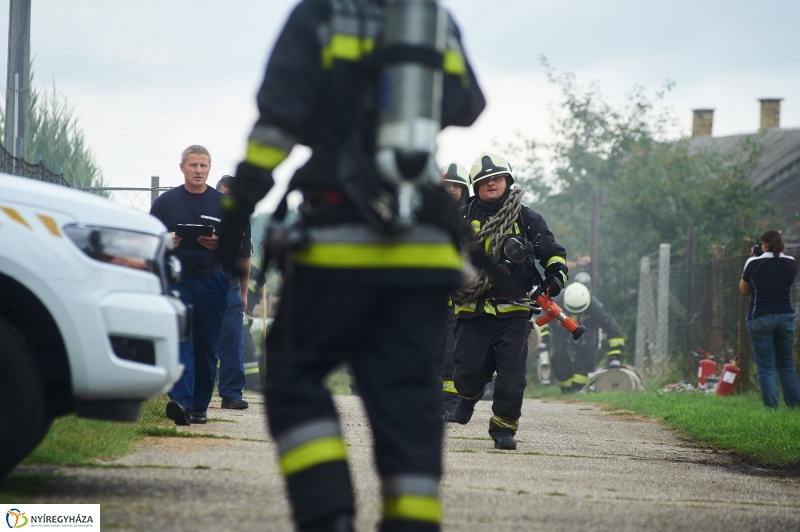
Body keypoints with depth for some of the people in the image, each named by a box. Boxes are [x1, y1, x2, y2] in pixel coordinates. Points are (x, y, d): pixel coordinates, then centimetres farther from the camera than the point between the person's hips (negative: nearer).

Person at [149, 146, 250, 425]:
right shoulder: (166, 202, 8)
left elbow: (239, 245, 8)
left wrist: (218, 244, -13)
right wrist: (167, 243, -12)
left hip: (212, 282, 2)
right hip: (177, 279, -2)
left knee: (207, 347, 4)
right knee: (180, 340, -16)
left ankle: (199, 406, 11)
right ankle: (181, 401, -27)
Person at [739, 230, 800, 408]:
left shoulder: (754, 263, -10)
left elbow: (744, 290, 4)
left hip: (760, 318, -4)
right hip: (785, 317, 4)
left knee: (765, 367, 0)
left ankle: (771, 407, -5)